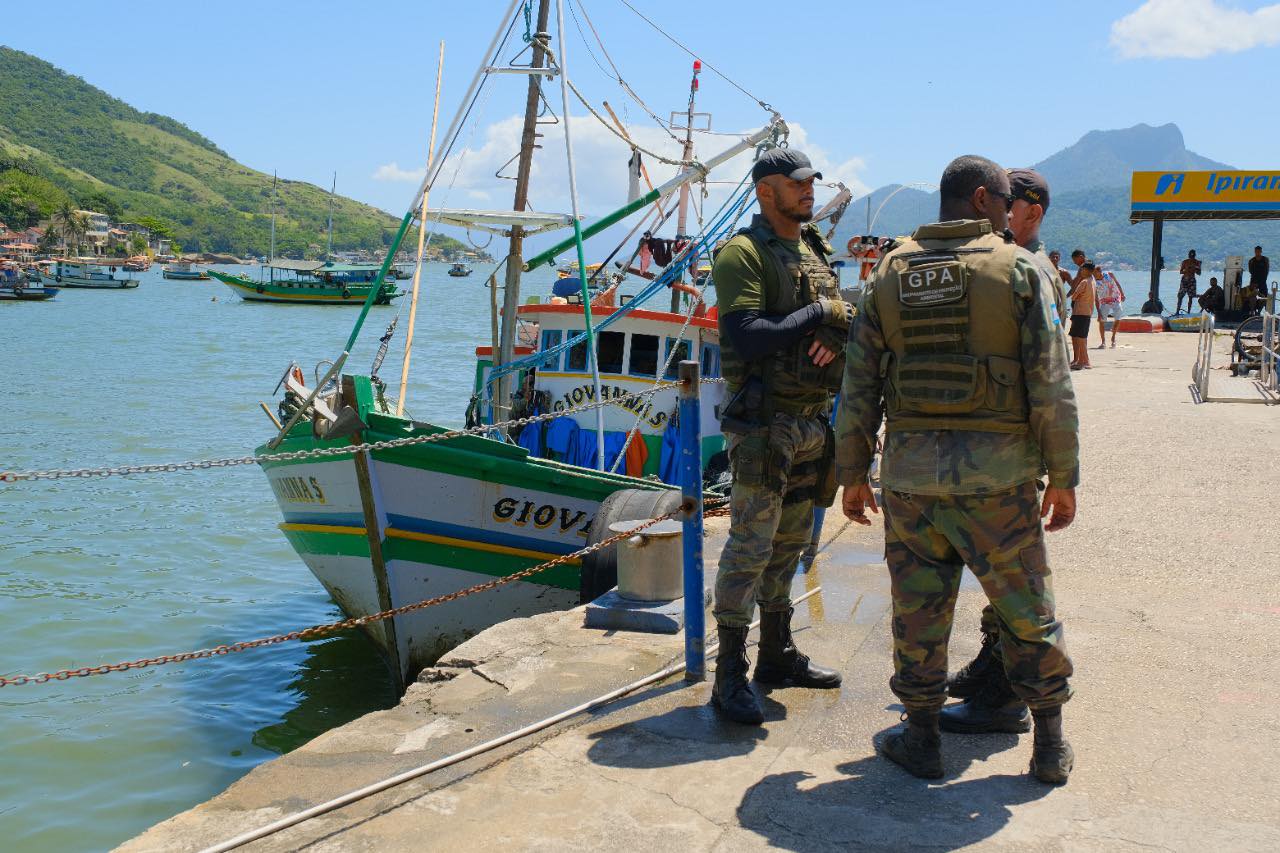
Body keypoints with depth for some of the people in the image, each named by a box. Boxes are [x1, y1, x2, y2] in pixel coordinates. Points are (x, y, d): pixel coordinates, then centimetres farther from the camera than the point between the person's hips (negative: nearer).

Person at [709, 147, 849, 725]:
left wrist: (836, 332, -11)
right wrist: (817, 315, -13)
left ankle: (777, 656, 28)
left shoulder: (814, 253, 16)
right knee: (749, 549, -6)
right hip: (764, 423, -8)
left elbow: (844, 320, 13)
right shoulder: (742, 254, -10)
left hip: (813, 422, 8)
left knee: (788, 546, 16)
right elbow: (746, 338, -22)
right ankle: (729, 676, 1)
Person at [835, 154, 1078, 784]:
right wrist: (1063, 477, 2)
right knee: (1027, 612, 12)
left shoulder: (888, 274, 6)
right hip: (998, 474, -2)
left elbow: (859, 386, 5)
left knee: (918, 610, 12)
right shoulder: (1019, 269, -4)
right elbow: (1051, 386, -7)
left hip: (910, 472, 2)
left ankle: (922, 740, 22)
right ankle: (1050, 747, 22)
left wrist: (853, 474, 13)